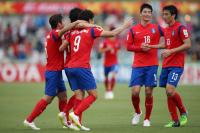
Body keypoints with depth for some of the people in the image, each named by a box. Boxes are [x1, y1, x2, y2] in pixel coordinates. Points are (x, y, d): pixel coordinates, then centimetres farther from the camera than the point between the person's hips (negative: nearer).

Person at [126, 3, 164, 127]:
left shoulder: (157, 28, 4)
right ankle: (137, 112, 18)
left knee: (149, 92, -2)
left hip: (152, 65, 0)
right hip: (137, 65, 0)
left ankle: (147, 119, 11)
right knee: (135, 91, -9)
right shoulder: (133, 30, 4)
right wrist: (140, 48, -11)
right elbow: (129, 47, 4)